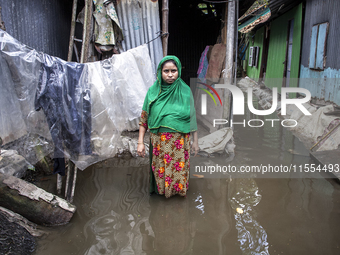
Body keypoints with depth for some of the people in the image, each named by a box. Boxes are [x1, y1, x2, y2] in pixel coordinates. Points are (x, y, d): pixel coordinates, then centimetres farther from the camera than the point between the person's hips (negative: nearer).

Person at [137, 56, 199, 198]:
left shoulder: (185, 91, -2)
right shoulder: (153, 91, -2)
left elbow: (192, 118, 3)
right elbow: (144, 118, 0)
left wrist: (195, 141, 4)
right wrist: (140, 142, -4)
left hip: (180, 142, 0)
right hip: (159, 141, 0)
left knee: (179, 170, 10)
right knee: (160, 169, 12)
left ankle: (179, 189, 34)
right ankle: (160, 189, 36)